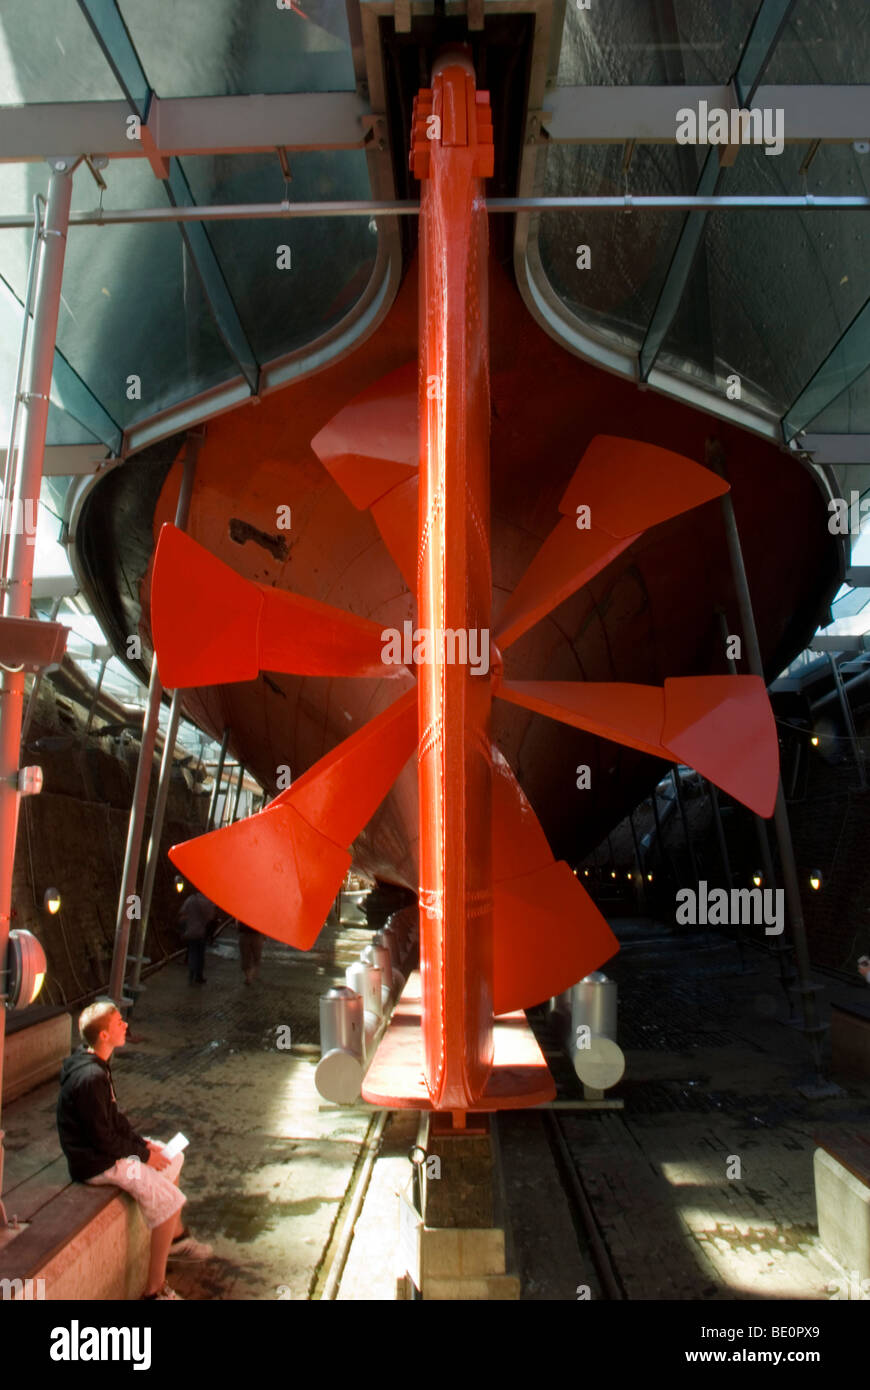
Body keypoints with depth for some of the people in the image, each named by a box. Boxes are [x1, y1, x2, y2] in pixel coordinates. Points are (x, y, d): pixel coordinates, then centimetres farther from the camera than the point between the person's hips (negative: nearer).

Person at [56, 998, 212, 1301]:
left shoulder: (95, 1063, 1)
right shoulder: (90, 1078, -30)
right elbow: (104, 1139, -24)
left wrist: (142, 1142, 4)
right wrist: (143, 1154, -12)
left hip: (105, 1147, 10)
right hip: (96, 1163, -10)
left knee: (172, 1157, 19)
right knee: (169, 1199, -15)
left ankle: (176, 1237, 33)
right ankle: (155, 1289, -5)